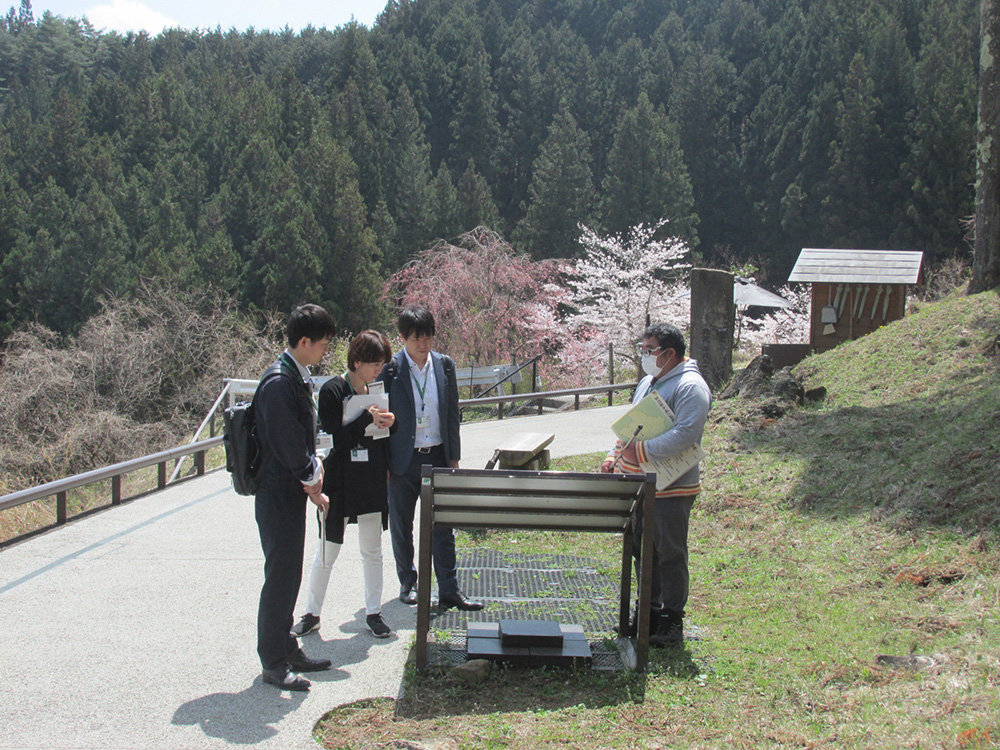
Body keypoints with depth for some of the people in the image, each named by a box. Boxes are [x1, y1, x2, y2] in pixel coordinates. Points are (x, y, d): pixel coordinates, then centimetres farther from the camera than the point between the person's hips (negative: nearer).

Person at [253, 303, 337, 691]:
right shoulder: (279, 382, -20)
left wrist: (313, 473, 0)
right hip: (278, 494, -10)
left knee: (289, 575, 17)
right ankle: (274, 663, 9)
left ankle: (286, 650, 28)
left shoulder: (298, 377, 11)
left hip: (293, 491, 10)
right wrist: (312, 479, -7)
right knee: (280, 576, -2)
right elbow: (287, 443, -21)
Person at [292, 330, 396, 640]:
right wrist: (368, 418, -21)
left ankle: (373, 613, 23)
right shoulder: (333, 390, -12)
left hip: (372, 483, 5)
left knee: (372, 551, 11)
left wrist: (387, 423, -6)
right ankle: (311, 614, 20)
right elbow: (333, 439, -18)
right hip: (340, 483, -5)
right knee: (326, 553, 5)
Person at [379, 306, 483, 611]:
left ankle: (449, 591, 9)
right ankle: (407, 583, 26)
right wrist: (382, 463, -5)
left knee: (442, 527, 3)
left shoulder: (444, 365, 2)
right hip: (403, 459, -2)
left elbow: (452, 413, 8)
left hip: (437, 457, 2)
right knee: (401, 527, 10)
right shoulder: (390, 369, -7)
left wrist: (453, 457, 6)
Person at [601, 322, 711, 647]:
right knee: (642, 549, 15)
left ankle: (672, 621, 11)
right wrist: (615, 454, 7)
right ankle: (650, 611, 28)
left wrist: (642, 451, -26)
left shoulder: (690, 386, -14)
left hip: (671, 488, -9)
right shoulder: (648, 382, 16)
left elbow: (686, 434, -25)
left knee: (670, 553, 0)